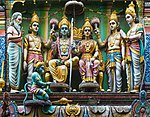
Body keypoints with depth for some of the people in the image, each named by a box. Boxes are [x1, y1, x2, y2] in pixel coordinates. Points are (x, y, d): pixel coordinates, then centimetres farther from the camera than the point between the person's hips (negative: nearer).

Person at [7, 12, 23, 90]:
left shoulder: (19, 29, 24)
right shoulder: (11, 28, 3)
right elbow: (9, 37, -13)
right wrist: (19, 37, -7)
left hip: (19, 49, 8)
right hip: (13, 47, -8)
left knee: (18, 68, 2)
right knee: (13, 67, -10)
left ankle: (17, 86, 2)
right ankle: (13, 87, -11)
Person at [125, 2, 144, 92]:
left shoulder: (138, 26, 6)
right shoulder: (129, 29, 24)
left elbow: (139, 36, -10)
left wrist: (129, 38, -2)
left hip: (135, 48, -7)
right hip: (128, 49, 7)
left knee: (136, 68, -9)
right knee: (129, 69, 0)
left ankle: (136, 87, -10)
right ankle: (130, 88, -1)